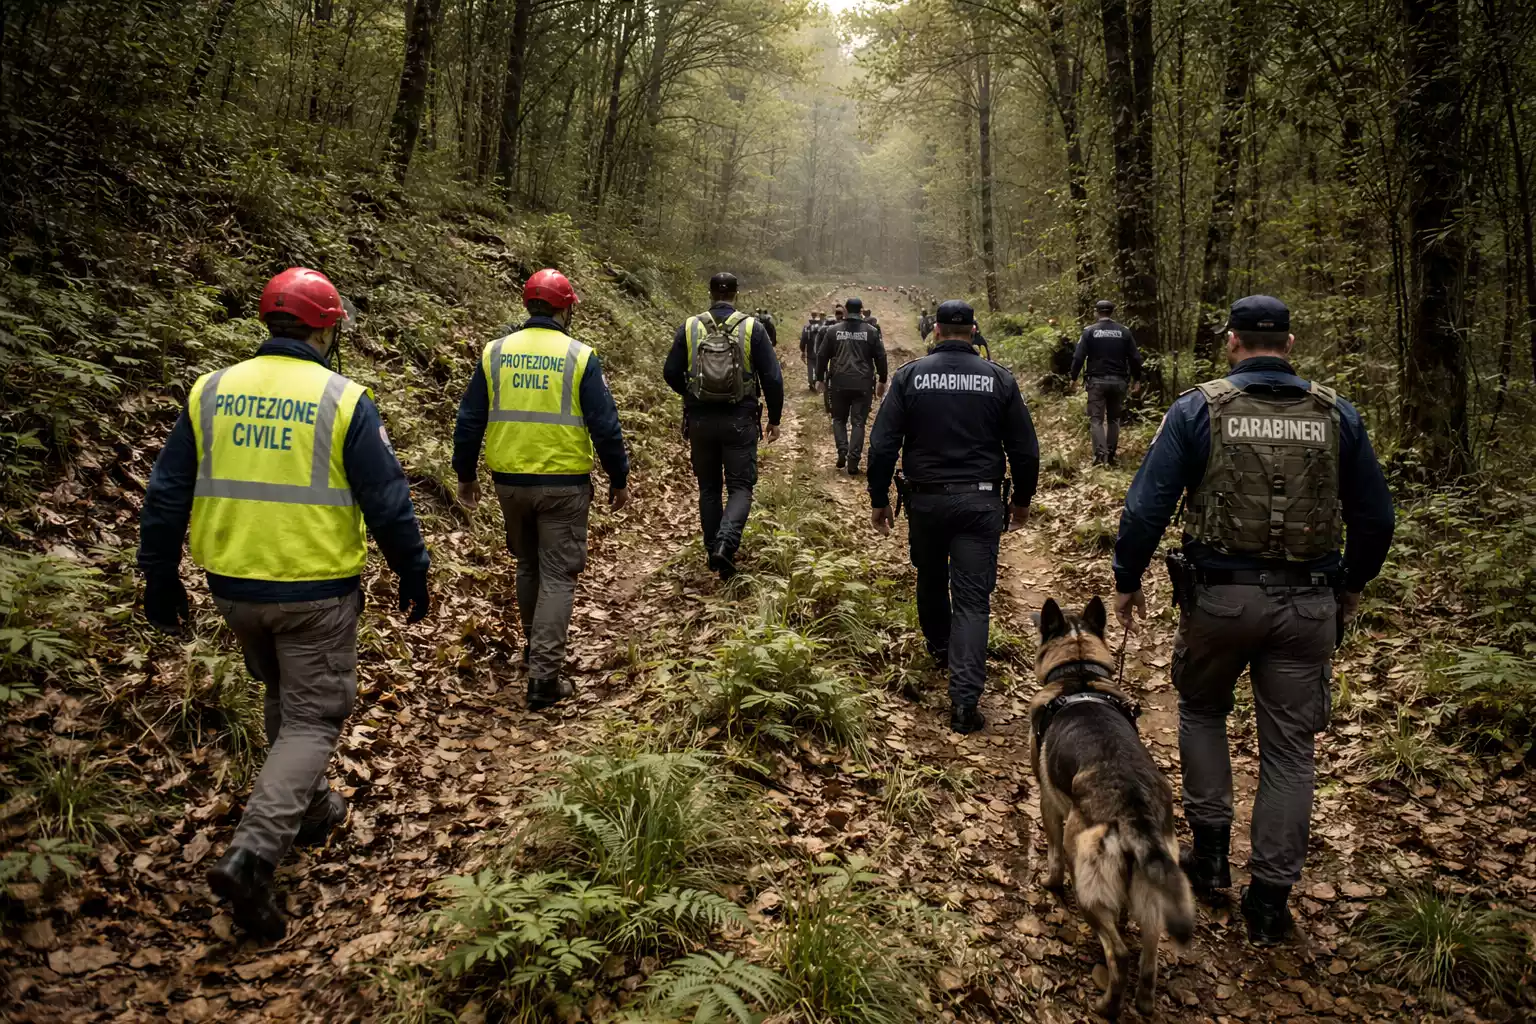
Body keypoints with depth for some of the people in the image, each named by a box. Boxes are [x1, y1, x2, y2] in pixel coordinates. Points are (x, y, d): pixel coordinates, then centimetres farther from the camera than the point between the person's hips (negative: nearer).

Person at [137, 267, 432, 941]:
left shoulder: (210, 392, 2)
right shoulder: (343, 400, -11)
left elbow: (166, 495, 5)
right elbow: (387, 502, -10)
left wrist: (160, 580, 14)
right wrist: (414, 576, 3)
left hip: (234, 587, 5)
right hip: (317, 591, -5)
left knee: (284, 698, 25)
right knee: (313, 719, 4)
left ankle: (308, 809, 42)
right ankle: (252, 855, -10)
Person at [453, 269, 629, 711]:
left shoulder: (495, 352, 2)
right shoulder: (579, 356, -7)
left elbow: (469, 420, 5)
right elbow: (605, 425, -7)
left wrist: (465, 474, 16)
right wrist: (619, 480, 4)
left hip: (510, 481, 4)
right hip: (563, 483, -4)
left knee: (528, 565, 23)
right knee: (557, 575, 2)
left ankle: (535, 647, 38)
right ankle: (544, 676, -4)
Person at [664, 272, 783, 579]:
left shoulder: (689, 327, -1)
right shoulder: (753, 328, -4)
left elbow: (671, 373, 4)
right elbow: (772, 378, -5)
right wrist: (774, 418, 6)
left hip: (700, 420, 2)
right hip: (740, 421, -2)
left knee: (709, 487, 15)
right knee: (740, 487, 5)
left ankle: (714, 552, 19)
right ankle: (725, 543, -18)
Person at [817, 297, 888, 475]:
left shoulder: (833, 330, 2)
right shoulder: (871, 331, 1)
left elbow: (822, 356, 6)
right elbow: (880, 357, 4)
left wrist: (820, 378, 19)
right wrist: (882, 381, 15)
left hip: (839, 383, 1)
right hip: (863, 384, -1)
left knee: (839, 419, 17)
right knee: (858, 422, 4)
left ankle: (842, 451, -2)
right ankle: (853, 461, -3)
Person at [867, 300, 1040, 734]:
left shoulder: (910, 376, -2)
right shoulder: (999, 379, 0)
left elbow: (882, 445, -5)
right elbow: (1025, 450, 3)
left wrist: (879, 500, 4)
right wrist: (1022, 500, 16)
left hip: (926, 499, 1)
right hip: (980, 502, -1)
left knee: (930, 580, 24)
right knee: (973, 598, -1)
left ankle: (940, 650, 47)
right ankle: (964, 699, -8)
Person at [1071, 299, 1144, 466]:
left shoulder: (1089, 331, -4)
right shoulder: (1124, 331, 3)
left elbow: (1078, 357, -7)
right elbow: (1135, 358, 3)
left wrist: (1074, 377, 4)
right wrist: (1136, 377, 16)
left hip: (1097, 380, -2)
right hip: (1118, 381, 2)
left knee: (1096, 419, 0)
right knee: (1114, 419, 14)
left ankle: (1100, 454, -18)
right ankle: (1111, 455, 13)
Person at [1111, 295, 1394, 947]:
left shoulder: (1199, 409, -5)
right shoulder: (1336, 416, 3)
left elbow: (1146, 508, -8)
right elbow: (1375, 516, 9)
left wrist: (1128, 581, 5)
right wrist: (1352, 585, 24)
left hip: (1219, 596, -1)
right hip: (1308, 604, 2)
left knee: (1201, 711, 24)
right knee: (1289, 748, 10)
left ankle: (1211, 851, 24)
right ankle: (1270, 903, 15)